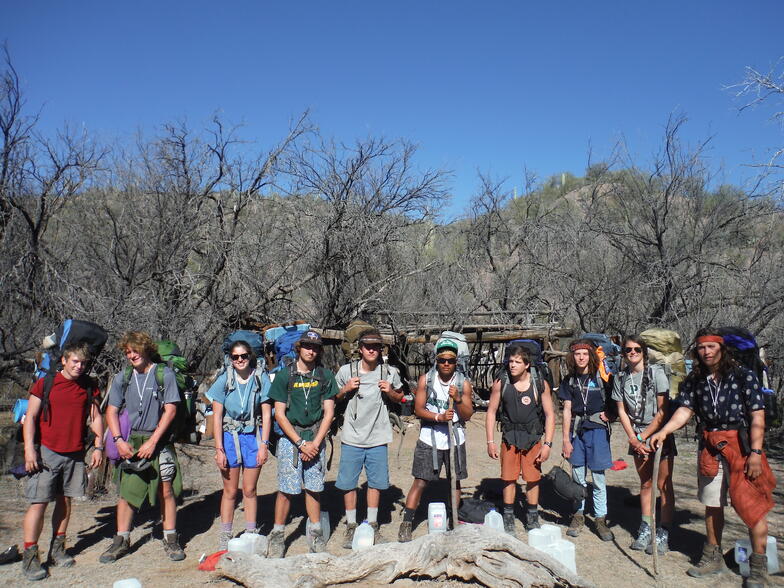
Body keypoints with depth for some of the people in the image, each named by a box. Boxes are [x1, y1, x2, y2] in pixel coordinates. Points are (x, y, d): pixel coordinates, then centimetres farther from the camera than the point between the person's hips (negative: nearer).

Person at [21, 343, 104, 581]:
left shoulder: (89, 386, 6)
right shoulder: (45, 383, -3)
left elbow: (96, 417, 11)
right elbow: (30, 417, -3)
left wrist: (98, 447, 4)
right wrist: (29, 449, -11)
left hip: (75, 454, 3)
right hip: (46, 452, -3)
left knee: (65, 500, 10)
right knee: (39, 503, -4)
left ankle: (57, 549, 22)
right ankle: (29, 557, 4)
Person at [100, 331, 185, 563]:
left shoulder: (164, 374, -6)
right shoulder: (122, 378, 5)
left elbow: (170, 410, -8)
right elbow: (111, 411, 9)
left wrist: (152, 441, -12)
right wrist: (118, 440, -5)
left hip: (159, 441, -3)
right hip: (130, 442, 3)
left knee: (166, 491, 1)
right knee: (126, 491, 5)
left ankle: (170, 540, 14)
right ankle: (122, 541, 20)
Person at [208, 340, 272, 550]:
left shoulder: (261, 379, -5)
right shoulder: (224, 380, -5)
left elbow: (266, 414, -3)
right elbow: (217, 417, -4)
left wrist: (264, 444, -8)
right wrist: (219, 449, -8)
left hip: (253, 437, 0)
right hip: (229, 437, 0)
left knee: (249, 490, 9)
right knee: (230, 491, 7)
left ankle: (251, 534, 24)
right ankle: (224, 537, 19)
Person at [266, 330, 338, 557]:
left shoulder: (325, 375, 3)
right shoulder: (284, 375, -2)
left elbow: (329, 412, 3)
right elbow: (280, 415, -3)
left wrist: (315, 443, -7)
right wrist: (301, 443, -9)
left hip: (316, 437, 2)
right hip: (290, 437, -2)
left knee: (314, 488, 7)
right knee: (286, 489, -1)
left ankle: (315, 533, 21)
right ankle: (277, 535, 14)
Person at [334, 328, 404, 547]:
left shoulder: (389, 372, -2)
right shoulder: (346, 371, -4)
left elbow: (400, 398, 13)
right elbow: (334, 398, 8)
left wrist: (390, 392, -9)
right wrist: (346, 389, -12)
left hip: (378, 438, 1)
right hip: (351, 438, 0)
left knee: (376, 482, 12)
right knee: (348, 483, 7)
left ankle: (372, 524, 29)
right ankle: (351, 526, 24)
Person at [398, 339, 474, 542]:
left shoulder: (463, 383, 0)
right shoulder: (426, 379, -3)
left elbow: (468, 415, -1)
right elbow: (418, 409, -6)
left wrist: (458, 399, -19)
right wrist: (439, 417, -21)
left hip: (455, 439, 2)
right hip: (429, 439, -2)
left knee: (455, 481, 11)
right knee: (420, 482, -2)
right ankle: (406, 524, 6)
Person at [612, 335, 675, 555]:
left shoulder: (656, 373, -9)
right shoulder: (621, 378, 4)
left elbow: (663, 411, -10)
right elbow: (622, 411, 5)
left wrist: (644, 436, -11)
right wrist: (633, 438, -6)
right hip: (637, 437, 4)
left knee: (663, 485, -3)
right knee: (645, 483, 11)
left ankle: (663, 534, 4)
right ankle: (645, 529, 20)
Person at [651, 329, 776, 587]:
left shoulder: (744, 377, -7)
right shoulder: (694, 381, 4)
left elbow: (757, 417, -9)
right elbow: (684, 411, -3)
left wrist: (755, 453, -15)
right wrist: (663, 431, -20)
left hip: (742, 448, -4)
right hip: (710, 448, 4)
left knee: (752, 505, -3)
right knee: (712, 504, 14)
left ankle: (758, 566, 13)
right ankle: (713, 558, 29)